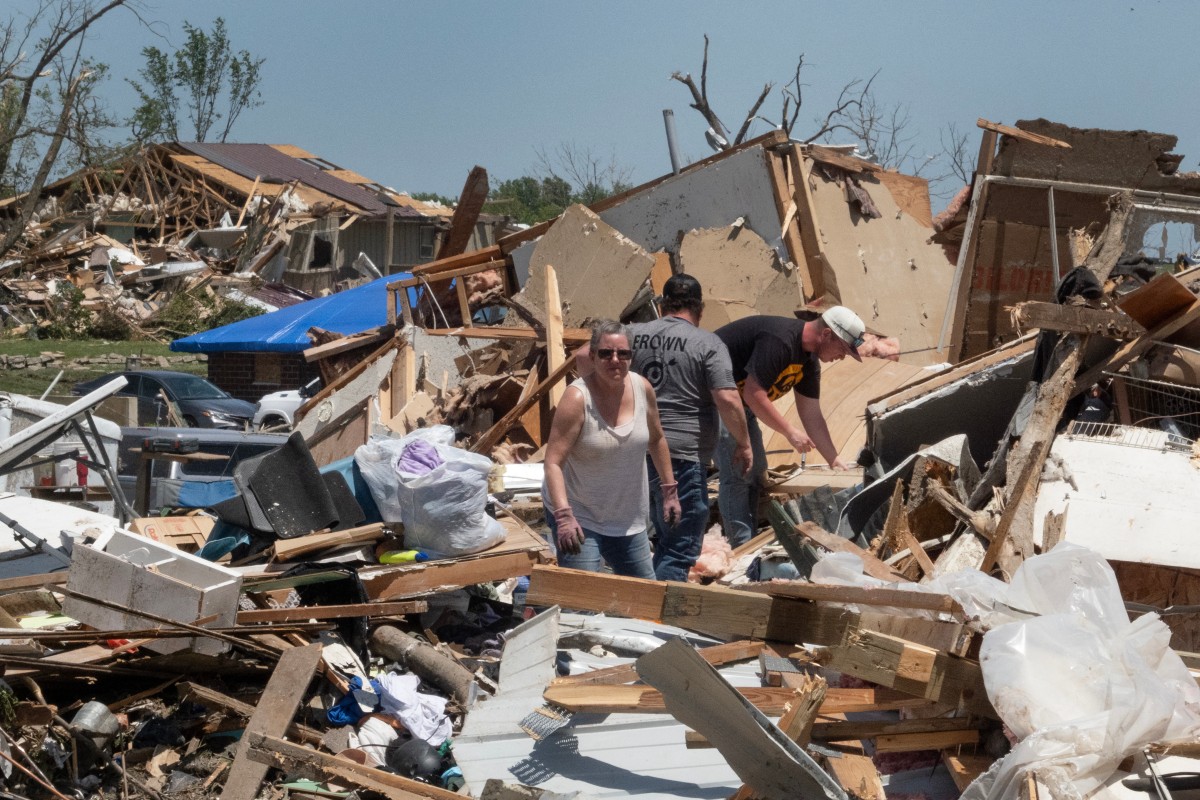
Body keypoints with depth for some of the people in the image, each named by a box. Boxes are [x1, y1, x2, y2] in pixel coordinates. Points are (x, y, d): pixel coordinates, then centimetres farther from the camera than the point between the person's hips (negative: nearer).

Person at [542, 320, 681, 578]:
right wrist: (563, 515, -34)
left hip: (628, 518, 6)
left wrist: (670, 489, 14)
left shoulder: (642, 388, -5)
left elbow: (656, 440, 12)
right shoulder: (577, 398, -21)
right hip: (578, 517, -6)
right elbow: (553, 462, -24)